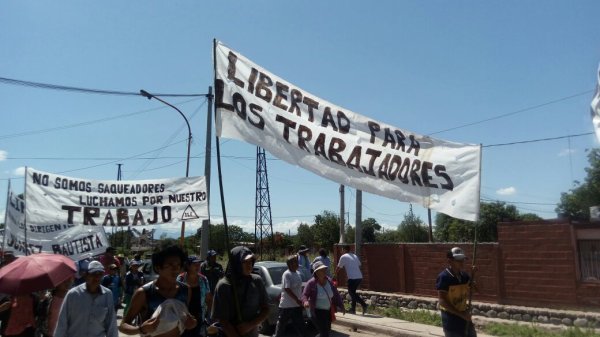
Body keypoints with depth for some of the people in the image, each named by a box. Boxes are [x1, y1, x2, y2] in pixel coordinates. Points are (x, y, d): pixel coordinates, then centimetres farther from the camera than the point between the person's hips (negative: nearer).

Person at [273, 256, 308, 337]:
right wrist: (297, 300, -22)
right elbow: (287, 289, -22)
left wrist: (302, 298, 11)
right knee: (281, 324, 8)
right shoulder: (286, 274, -16)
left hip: (297, 305, 7)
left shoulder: (298, 273, 7)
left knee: (300, 325, 10)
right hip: (286, 305, -7)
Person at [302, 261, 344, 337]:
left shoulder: (329, 281, 0)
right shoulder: (311, 283, -16)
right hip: (317, 312, -6)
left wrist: (341, 306, 7)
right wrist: (305, 301, -36)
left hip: (328, 311, 7)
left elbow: (336, 294, 9)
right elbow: (304, 295, -14)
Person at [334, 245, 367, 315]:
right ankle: (353, 309, 18)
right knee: (352, 292, 17)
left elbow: (338, 267, 8)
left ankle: (364, 304, -15)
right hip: (359, 277, 7)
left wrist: (335, 274, 26)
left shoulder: (343, 257, 0)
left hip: (352, 278, -7)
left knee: (352, 293, 0)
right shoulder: (355, 256, 18)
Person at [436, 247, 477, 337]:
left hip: (464, 316, 7)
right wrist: (461, 314, -21)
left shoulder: (464, 276, 3)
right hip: (451, 318, -7)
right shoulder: (444, 277, -18)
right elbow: (442, 301, -20)